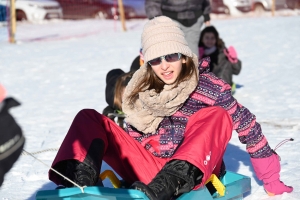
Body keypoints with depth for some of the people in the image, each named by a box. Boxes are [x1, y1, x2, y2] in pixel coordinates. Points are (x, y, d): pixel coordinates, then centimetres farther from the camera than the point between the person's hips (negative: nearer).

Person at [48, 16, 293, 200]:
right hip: (147, 169, 4)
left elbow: (248, 127, -1)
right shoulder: (141, 90, 6)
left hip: (192, 170, -3)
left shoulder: (209, 88, -6)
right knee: (89, 119, -7)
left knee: (215, 117, -29)